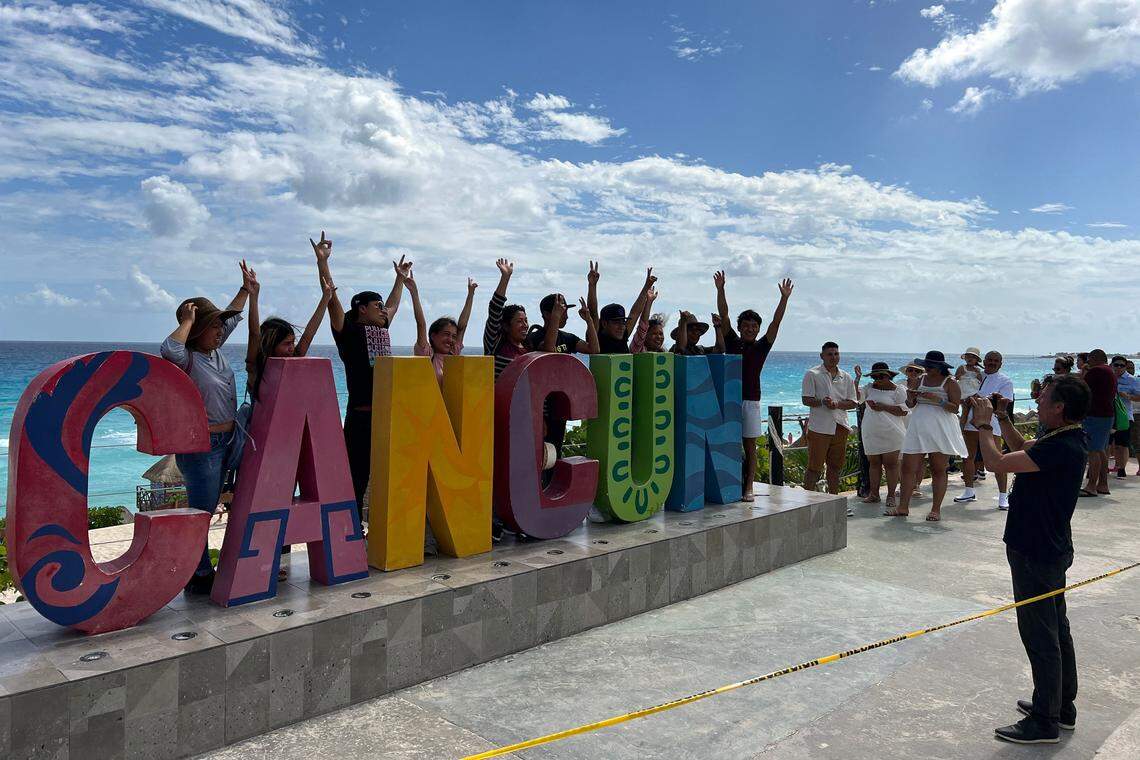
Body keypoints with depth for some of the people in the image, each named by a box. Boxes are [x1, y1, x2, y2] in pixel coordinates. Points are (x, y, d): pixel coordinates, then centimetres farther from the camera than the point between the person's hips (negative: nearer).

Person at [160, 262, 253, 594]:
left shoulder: (214, 349, 8)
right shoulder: (187, 359, -16)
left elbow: (233, 317, 24)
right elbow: (168, 349, -42)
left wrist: (246, 287, 28)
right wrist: (187, 321, -28)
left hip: (228, 439, 7)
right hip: (201, 445, -7)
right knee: (200, 512, 3)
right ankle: (199, 576, 14)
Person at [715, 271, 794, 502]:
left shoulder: (761, 347, 7)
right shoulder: (732, 342, 7)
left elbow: (776, 322, 0)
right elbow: (723, 315, 0)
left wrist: (784, 298, -8)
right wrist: (720, 290, -8)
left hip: (751, 401, 0)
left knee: (750, 446, 3)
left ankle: (748, 487, 4)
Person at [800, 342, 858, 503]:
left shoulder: (846, 377, 13)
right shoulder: (812, 374, -1)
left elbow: (852, 403, 9)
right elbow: (806, 399, -7)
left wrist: (837, 404, -11)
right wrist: (822, 402, -25)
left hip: (840, 427, 5)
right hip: (819, 427, -5)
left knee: (835, 466, 12)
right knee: (814, 467, -3)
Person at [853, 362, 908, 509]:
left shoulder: (898, 390, -1)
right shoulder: (869, 388, 12)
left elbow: (903, 411, -8)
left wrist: (883, 407, -14)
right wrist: (858, 377, -9)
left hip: (890, 433, -4)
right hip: (871, 433, 4)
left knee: (891, 464, -2)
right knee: (874, 463, 9)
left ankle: (891, 496, 3)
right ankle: (873, 494, 15)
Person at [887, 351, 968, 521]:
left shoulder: (950, 383, 0)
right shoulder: (919, 380, 13)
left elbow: (955, 408, -6)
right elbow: (910, 405, 15)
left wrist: (938, 400, -20)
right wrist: (910, 396, -6)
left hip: (940, 430, -4)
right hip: (918, 429, 4)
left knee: (938, 470, 1)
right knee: (908, 468, -1)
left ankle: (936, 509, 7)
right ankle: (903, 507, 3)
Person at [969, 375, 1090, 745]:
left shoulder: (1061, 448, -27)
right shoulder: (1066, 439, 4)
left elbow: (997, 462, -28)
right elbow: (1022, 447, 22)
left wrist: (983, 425, -12)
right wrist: (1001, 418, 9)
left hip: (1037, 554, -10)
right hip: (1050, 548, 10)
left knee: (1040, 637, 1)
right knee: (1056, 631, 21)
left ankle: (1044, 722, 12)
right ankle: (1062, 707, 36)